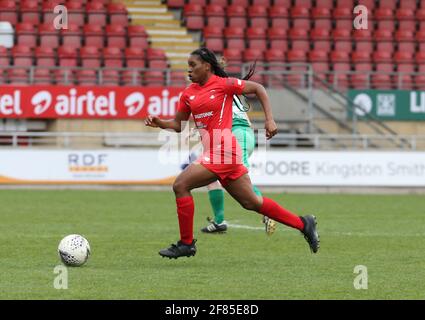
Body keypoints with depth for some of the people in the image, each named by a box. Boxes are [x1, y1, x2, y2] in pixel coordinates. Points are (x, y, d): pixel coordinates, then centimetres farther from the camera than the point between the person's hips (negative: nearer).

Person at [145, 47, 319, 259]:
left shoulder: (223, 84, -6)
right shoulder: (188, 93, 14)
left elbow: (258, 89, 2)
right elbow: (178, 124, 18)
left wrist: (269, 120, -4)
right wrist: (159, 123, -1)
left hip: (222, 150, -8)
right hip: (212, 152, 8)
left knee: (180, 185, -14)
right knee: (251, 202, 13)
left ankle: (186, 243, -4)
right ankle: (303, 224, 24)